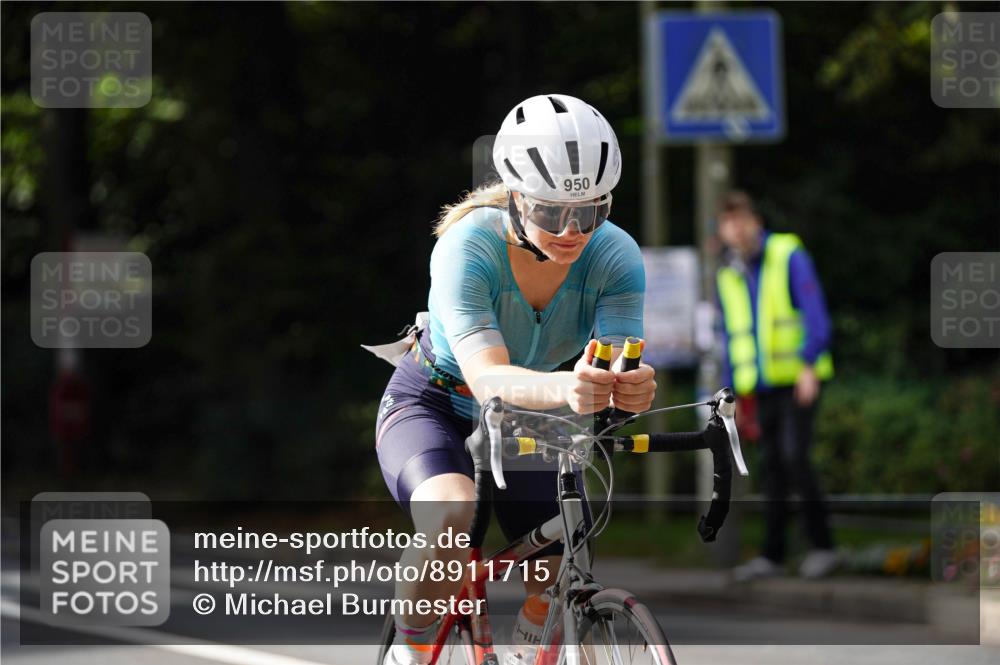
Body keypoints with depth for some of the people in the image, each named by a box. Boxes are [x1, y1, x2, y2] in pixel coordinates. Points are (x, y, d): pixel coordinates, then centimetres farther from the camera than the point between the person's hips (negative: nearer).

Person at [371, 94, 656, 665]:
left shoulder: (616, 257, -22)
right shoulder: (468, 247, -32)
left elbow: (621, 368, -31)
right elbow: (487, 378, -44)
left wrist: (633, 387, -57)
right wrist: (564, 389, -65)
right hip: (436, 407, -4)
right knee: (452, 516, -35)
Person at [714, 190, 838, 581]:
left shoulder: (788, 256, -5)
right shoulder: (727, 277, 13)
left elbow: (816, 315, -12)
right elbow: (730, 339, 19)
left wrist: (809, 364, -23)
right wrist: (736, 394, 14)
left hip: (799, 381, -6)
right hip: (763, 386, 6)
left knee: (794, 457, -16)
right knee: (772, 466, 5)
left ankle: (822, 546, -8)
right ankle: (772, 555, 8)